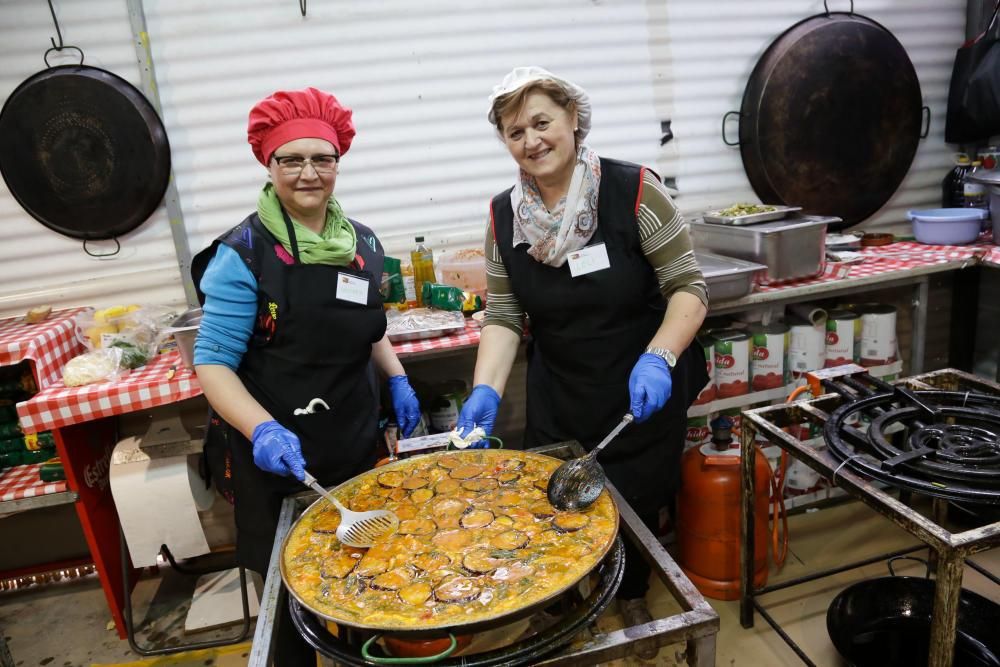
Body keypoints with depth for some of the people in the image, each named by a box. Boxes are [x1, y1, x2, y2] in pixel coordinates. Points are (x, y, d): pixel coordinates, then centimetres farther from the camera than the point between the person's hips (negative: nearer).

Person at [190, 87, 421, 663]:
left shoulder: (364, 243, 3)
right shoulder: (245, 252, -13)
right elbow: (214, 362, -13)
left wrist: (398, 380, 4)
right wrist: (263, 430, -28)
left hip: (356, 442, 5)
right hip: (277, 457, -4)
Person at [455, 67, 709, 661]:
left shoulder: (634, 190, -16)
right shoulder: (505, 215, -5)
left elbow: (689, 286, -13)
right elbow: (503, 316, -2)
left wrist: (658, 358, -28)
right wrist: (487, 391, -15)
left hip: (642, 397, -2)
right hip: (558, 403, 3)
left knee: (636, 505, 14)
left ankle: (633, 600, 47)